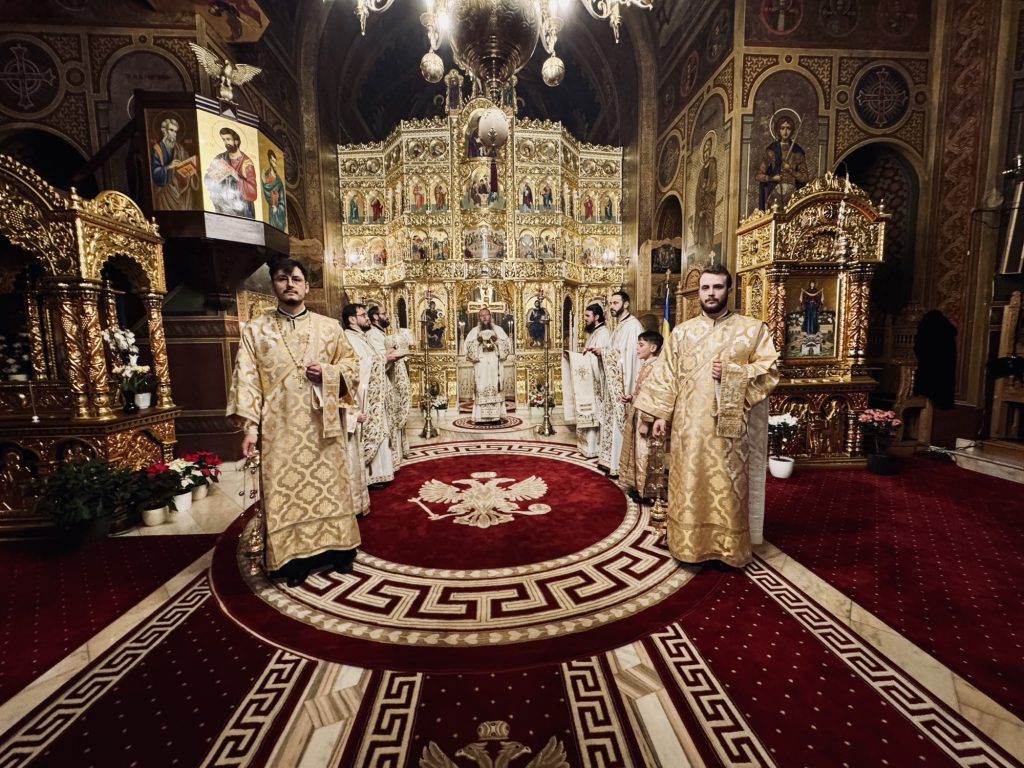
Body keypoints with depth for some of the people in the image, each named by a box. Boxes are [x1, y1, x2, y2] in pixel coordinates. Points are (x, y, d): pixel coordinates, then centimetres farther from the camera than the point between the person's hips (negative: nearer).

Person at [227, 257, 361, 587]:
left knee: (330, 485, 9)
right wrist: (250, 426, -7)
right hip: (279, 428, -1)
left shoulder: (329, 327, 5)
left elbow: (352, 365, 10)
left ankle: (336, 549, 25)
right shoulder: (255, 330, 3)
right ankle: (294, 558, 22)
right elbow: (246, 379, -1)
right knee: (285, 491, 6)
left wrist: (328, 371, -11)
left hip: (322, 424, 1)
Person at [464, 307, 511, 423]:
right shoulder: (474, 331, 10)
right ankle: (480, 417, -5)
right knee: (480, 390, -6)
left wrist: (497, 340, -12)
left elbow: (507, 345, 4)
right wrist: (477, 341, -12)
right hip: (480, 366, 0)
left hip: (495, 366, 0)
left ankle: (496, 416, 0)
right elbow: (468, 347, 3)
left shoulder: (498, 329, 10)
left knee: (496, 389, -3)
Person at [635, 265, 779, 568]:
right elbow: (666, 376, 5)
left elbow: (770, 371, -1)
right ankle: (690, 543, 22)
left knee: (727, 488, 6)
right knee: (689, 487, 8)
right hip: (689, 427, 2)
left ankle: (728, 547, 23)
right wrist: (659, 414, -1)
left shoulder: (753, 328, 3)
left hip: (729, 427, -1)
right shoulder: (681, 331, 8)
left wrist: (731, 372, -16)